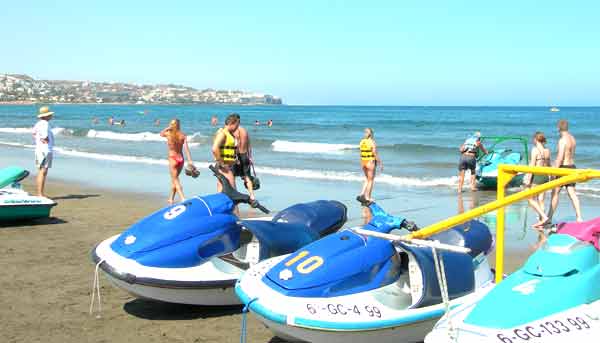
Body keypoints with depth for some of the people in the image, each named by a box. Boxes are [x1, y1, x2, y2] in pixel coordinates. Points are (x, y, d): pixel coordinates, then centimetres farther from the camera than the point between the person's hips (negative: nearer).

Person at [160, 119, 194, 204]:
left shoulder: (168, 134, -6)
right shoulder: (183, 135, -3)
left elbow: (161, 134, 17)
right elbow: (186, 148, -11)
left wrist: (167, 128, 11)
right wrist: (190, 160, -14)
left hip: (173, 158, -4)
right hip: (181, 158, 4)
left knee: (175, 180, -3)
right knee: (175, 179, 20)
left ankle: (183, 198, -18)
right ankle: (171, 198, 29)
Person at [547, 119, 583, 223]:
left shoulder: (562, 140, -17)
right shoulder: (572, 138, 10)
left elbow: (560, 157, -21)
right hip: (572, 166, 8)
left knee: (555, 193, 0)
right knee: (572, 193, 7)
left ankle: (549, 217, 5)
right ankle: (579, 217, 2)